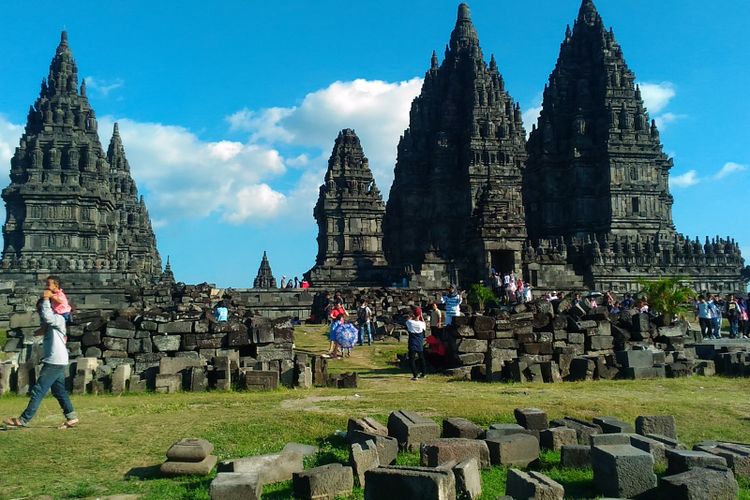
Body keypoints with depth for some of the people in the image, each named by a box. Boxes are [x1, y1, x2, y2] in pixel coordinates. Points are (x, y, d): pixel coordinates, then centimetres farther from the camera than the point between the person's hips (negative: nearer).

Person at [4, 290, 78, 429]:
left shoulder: (58, 319, -14)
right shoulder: (51, 322, 18)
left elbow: (47, 316, -30)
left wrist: (46, 299, -22)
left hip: (55, 363, -10)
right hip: (55, 362, 10)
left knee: (38, 391, -5)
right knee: (59, 391, 12)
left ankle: (23, 420, -1)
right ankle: (71, 418, 15)